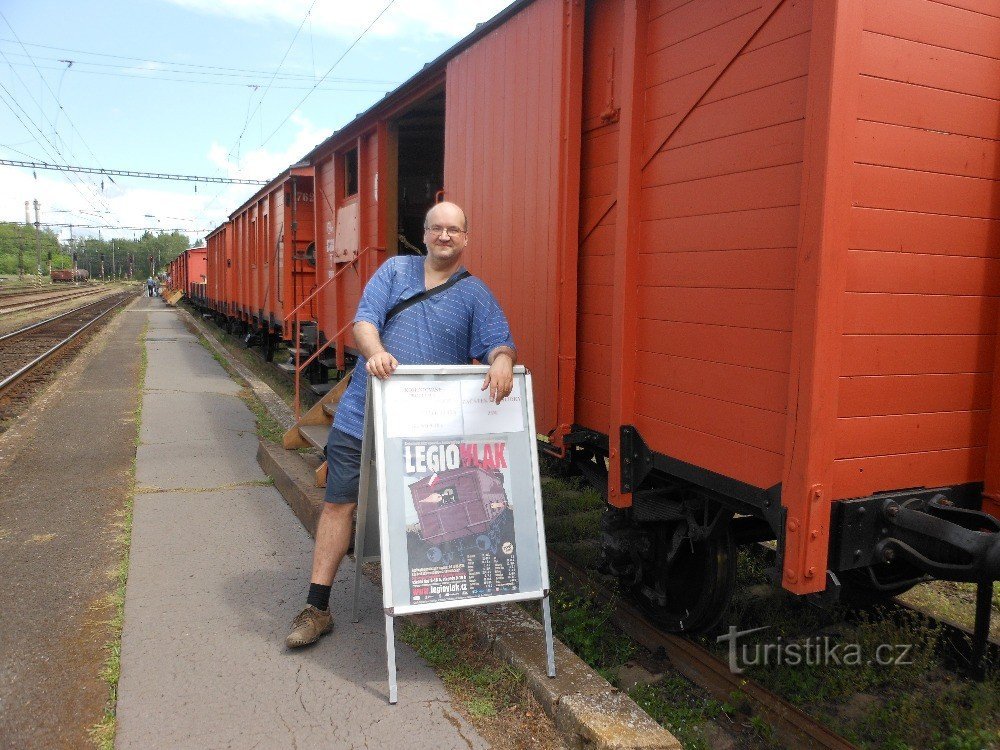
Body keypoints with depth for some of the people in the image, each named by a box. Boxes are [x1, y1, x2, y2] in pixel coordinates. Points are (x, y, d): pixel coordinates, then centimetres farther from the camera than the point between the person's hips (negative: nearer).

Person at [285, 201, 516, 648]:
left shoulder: (475, 294, 4)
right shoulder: (395, 270, 6)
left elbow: (500, 342, -6)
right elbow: (363, 321, -5)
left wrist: (501, 361, -31)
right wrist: (375, 351, -28)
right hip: (363, 414, 1)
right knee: (339, 504, 2)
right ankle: (317, 608, 12)